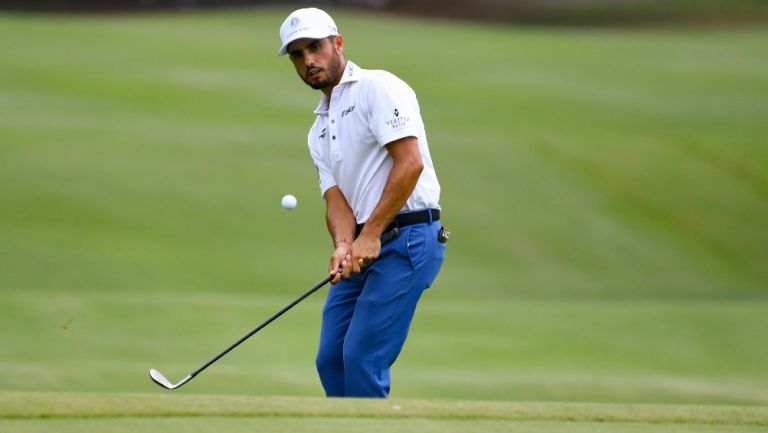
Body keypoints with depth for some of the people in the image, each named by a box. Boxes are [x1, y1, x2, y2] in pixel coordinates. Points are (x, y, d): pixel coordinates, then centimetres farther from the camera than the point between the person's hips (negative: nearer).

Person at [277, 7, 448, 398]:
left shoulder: (377, 88, -5)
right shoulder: (319, 131, 20)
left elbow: (409, 163, -16)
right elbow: (336, 199, 8)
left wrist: (371, 235, -18)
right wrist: (343, 247, -14)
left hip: (407, 238, -9)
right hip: (362, 248, 9)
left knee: (362, 359, -14)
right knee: (331, 360, 6)